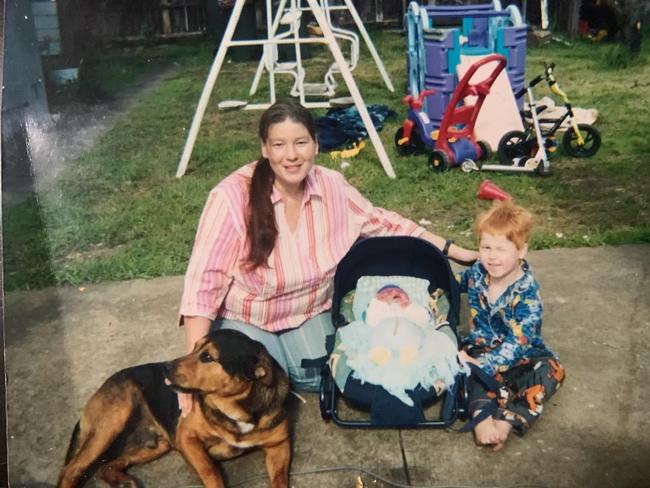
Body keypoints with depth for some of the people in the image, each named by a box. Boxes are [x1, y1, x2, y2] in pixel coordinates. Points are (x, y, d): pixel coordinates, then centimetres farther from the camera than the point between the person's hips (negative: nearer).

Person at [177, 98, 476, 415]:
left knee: (323, 378, -17)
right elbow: (203, 281, -26)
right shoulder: (233, 196, -27)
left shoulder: (333, 187, -12)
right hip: (244, 320, -3)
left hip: (309, 314, 4)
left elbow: (383, 223, 2)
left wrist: (453, 250, 1)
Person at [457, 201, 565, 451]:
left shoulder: (527, 292, -24)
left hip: (521, 354, -2)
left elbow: (518, 342, -32)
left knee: (550, 369, -31)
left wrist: (484, 365, -42)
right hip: (483, 346, 3)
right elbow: (455, 282, 18)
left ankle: (506, 423, -40)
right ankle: (482, 417, -44)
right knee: (468, 358, -31)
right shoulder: (478, 273, -9)